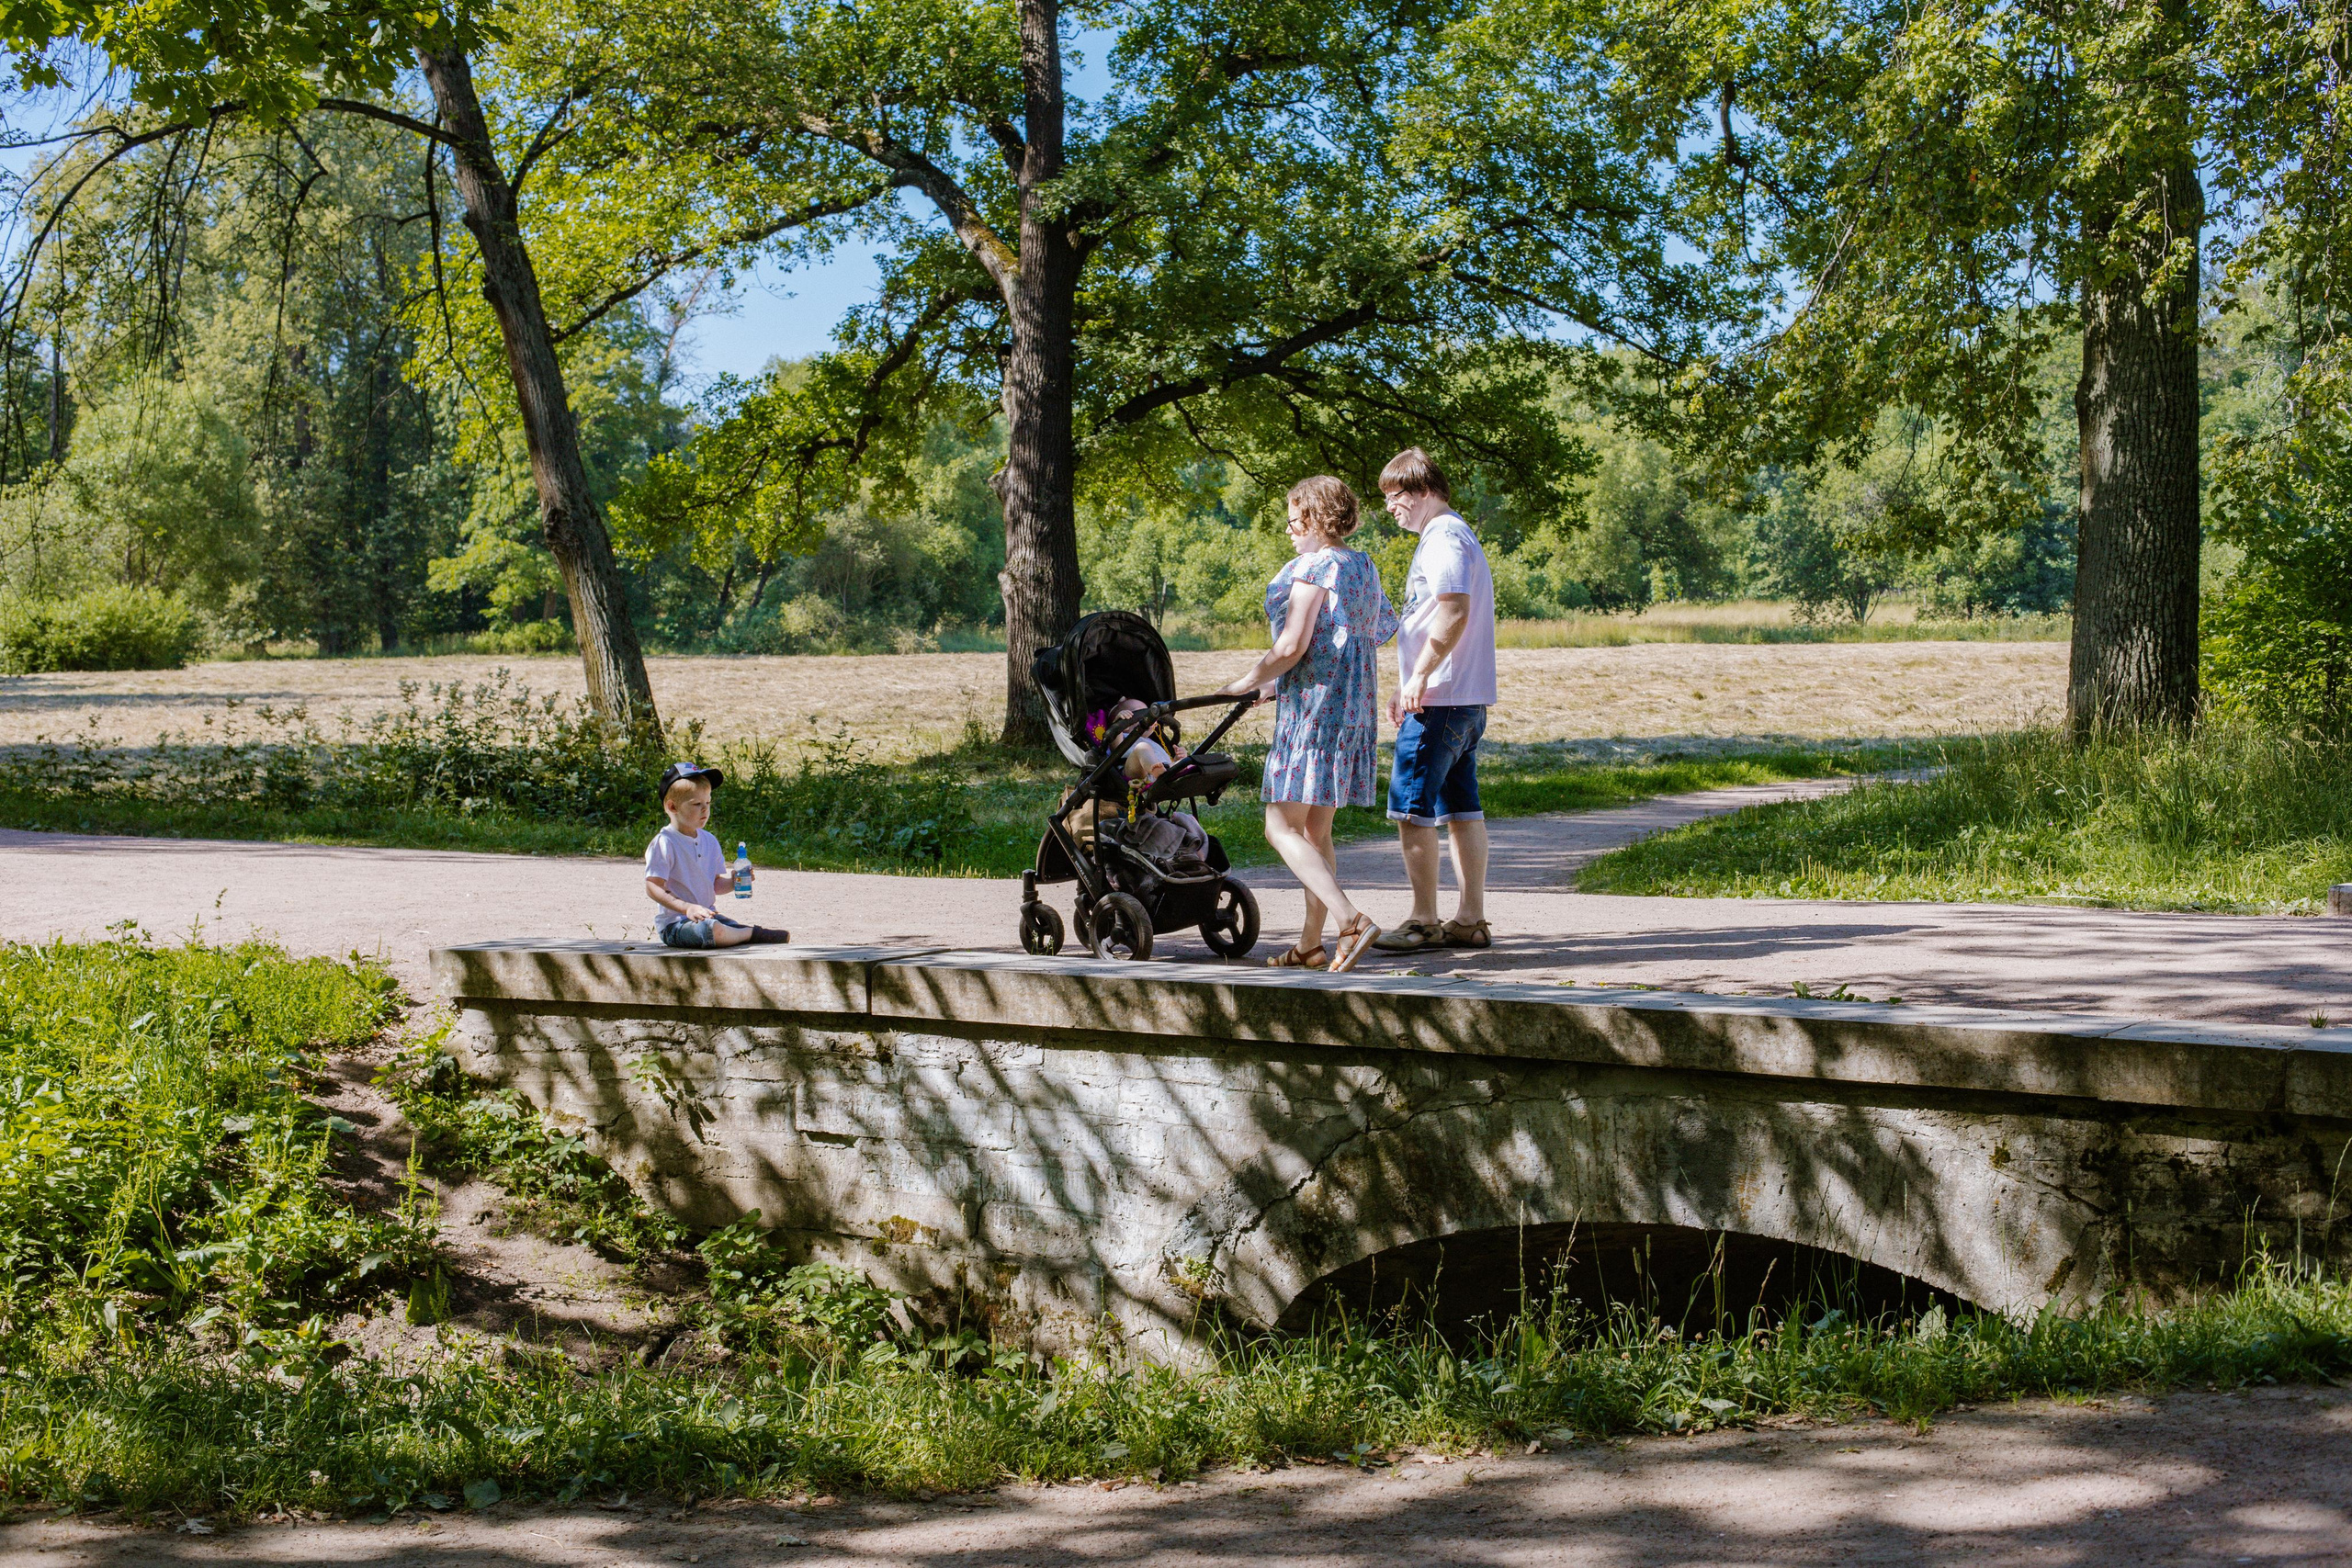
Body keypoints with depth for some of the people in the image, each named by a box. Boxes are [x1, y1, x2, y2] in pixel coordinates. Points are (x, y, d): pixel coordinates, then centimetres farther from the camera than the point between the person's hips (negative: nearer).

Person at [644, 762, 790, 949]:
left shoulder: (709, 841, 12)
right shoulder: (664, 843, -12)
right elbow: (653, 887, -16)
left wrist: (732, 881, -5)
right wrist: (687, 908, -25)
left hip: (708, 916, 7)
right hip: (674, 923, -7)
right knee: (712, 930, -33)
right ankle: (754, 934, -17)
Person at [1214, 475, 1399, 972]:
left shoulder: (1311, 568, -12)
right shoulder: (1363, 565, 17)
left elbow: (1291, 648, -19)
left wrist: (1246, 684, -5)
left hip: (1314, 706, -10)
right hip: (1356, 705, 10)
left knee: (1282, 828, -10)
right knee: (1315, 830, 14)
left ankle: (1352, 922, -23)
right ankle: (1310, 945, 16)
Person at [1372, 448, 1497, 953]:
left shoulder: (1443, 537, -12)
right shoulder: (1456, 535, 21)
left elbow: (1454, 611, -25)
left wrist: (1421, 675, -23)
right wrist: (1409, 686, 26)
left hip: (1438, 701, -10)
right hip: (1467, 701, 10)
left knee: (1412, 807, -6)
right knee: (1462, 809, 10)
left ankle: (1424, 921, -3)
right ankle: (1471, 920, 12)